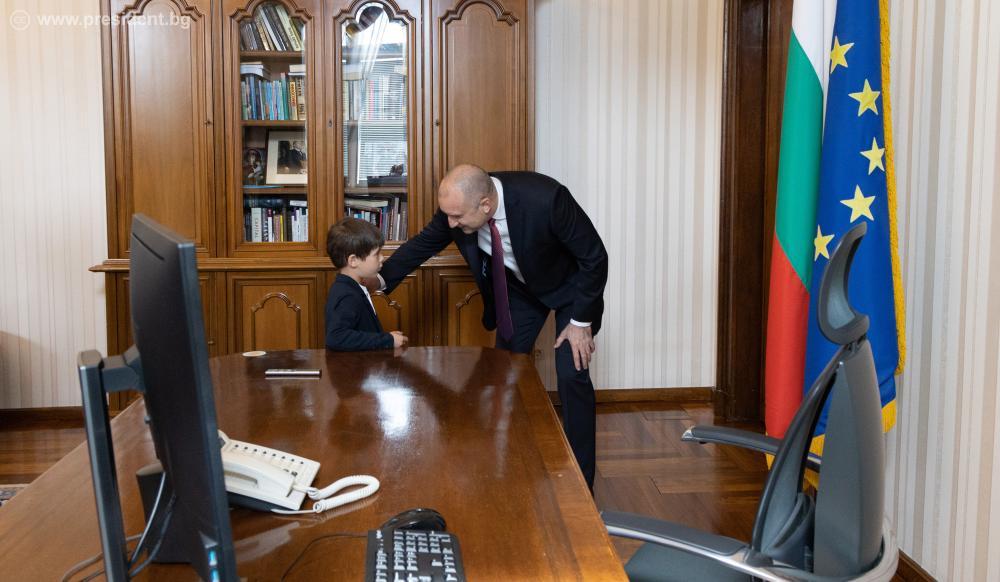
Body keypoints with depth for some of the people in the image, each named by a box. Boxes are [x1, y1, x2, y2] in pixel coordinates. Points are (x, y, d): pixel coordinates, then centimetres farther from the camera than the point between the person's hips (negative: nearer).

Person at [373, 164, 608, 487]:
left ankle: (580, 481, 3)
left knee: (571, 375, -11)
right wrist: (381, 278, -14)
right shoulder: (459, 205, -26)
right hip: (517, 285, 5)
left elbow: (595, 256, -27)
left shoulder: (545, 199, -40)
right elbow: (426, 241, -4)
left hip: (570, 284, -5)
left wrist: (581, 321, -21)